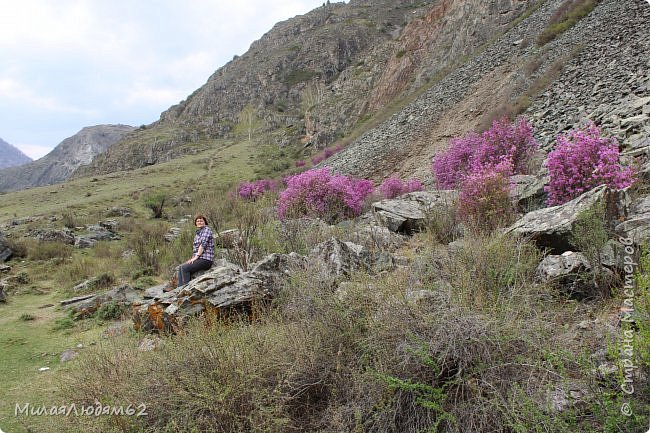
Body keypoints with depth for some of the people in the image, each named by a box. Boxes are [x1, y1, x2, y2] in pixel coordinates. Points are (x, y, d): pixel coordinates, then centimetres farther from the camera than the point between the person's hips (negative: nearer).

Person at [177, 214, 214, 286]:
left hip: (206, 259, -9)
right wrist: (192, 259, 6)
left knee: (185, 268, -19)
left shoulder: (207, 229, -5)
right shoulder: (197, 233, 22)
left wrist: (196, 257, -17)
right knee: (180, 267, -3)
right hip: (199, 259, 9)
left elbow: (203, 244, -15)